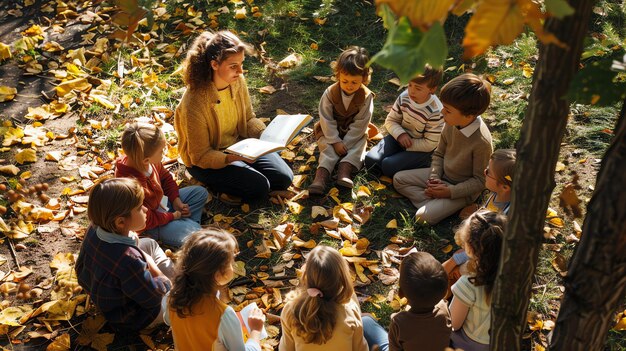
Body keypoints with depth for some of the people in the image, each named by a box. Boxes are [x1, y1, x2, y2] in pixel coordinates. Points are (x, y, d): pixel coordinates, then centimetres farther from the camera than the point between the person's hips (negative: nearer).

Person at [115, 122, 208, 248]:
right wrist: (173, 216, -15)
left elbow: (166, 177, 5)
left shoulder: (150, 162, -18)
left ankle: (187, 222, 2)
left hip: (161, 201, 9)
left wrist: (176, 200, -4)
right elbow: (147, 220, -28)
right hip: (151, 227, -8)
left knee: (200, 192, 12)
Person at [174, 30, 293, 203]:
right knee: (259, 188, -21)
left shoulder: (238, 82, -12)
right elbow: (201, 156, -23)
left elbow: (248, 119, 4)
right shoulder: (194, 103, -30)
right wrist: (231, 158, -40)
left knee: (284, 178, -3)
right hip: (205, 161, -6)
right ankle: (214, 182, 4)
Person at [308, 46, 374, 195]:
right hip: (331, 132, 0)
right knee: (328, 147, -25)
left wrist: (346, 143, -22)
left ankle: (344, 171, -42)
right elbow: (326, 119, -15)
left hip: (355, 134, 1)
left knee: (360, 144, -26)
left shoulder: (366, 96, -18)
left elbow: (360, 123, -17)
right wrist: (336, 141, -22)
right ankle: (321, 177, -41)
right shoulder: (330, 93, -17)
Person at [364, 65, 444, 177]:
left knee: (389, 166, -25)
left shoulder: (436, 112, -25)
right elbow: (390, 120, 1)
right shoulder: (404, 97, -10)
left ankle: (423, 164, -3)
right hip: (400, 137, 5)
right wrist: (400, 134, -18)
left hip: (420, 148, -5)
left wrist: (408, 144, -16)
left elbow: (430, 144, -19)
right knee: (370, 160, -14)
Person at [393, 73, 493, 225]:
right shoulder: (451, 124, -13)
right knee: (398, 179, 1)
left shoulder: (481, 141, -31)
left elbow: (479, 181, -20)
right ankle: (433, 202, -10)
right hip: (442, 176, 8)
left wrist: (450, 192, -23)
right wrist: (434, 177, -10)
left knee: (424, 216, -26)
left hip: (464, 189, -8)